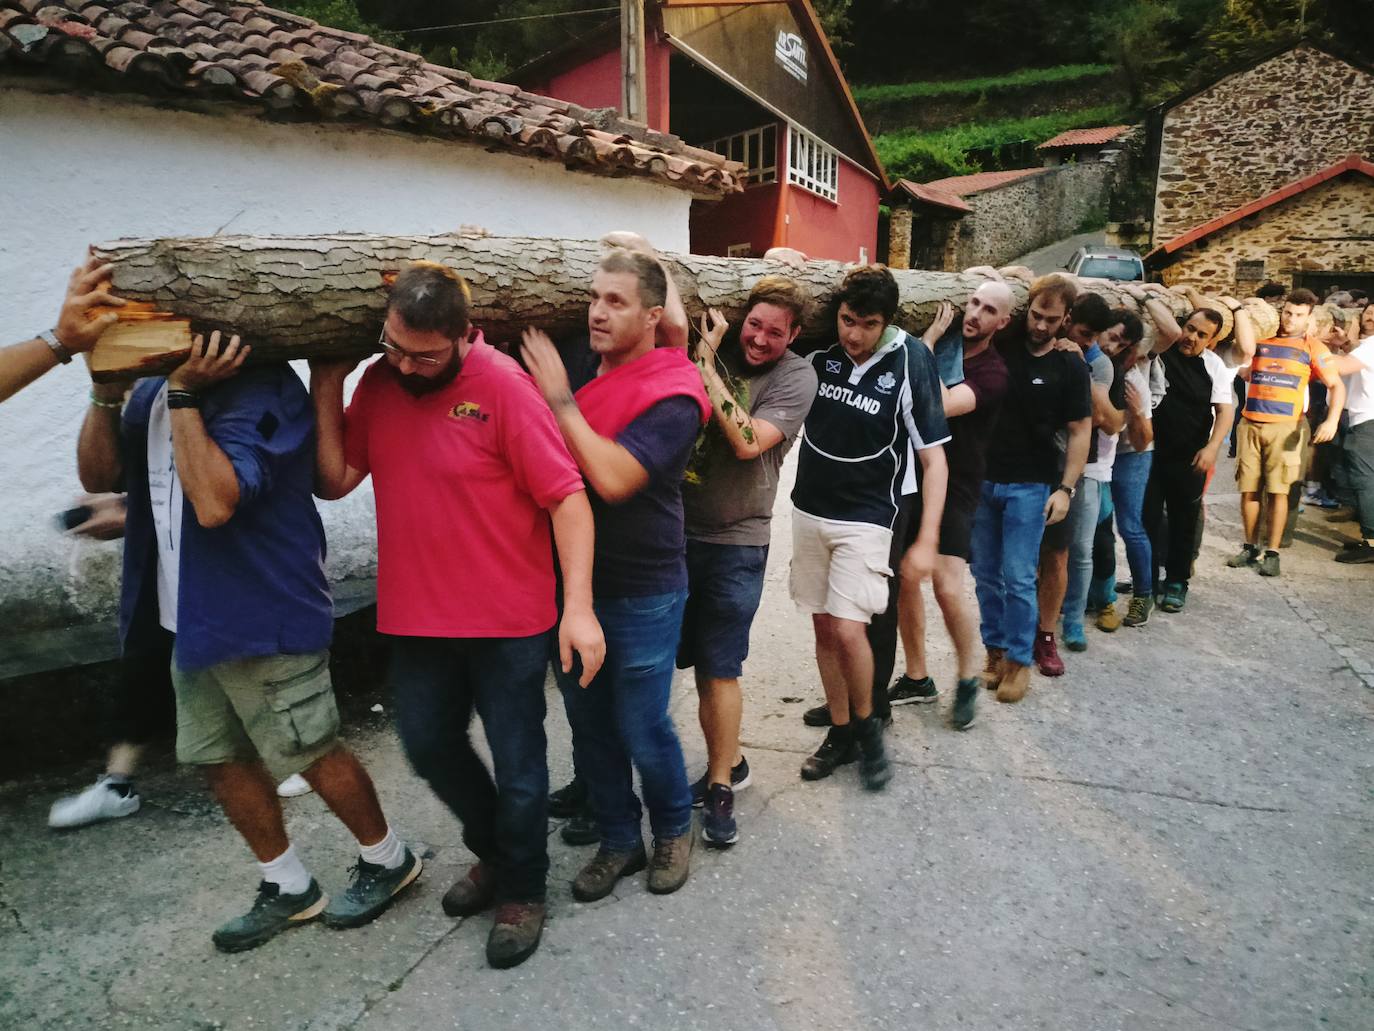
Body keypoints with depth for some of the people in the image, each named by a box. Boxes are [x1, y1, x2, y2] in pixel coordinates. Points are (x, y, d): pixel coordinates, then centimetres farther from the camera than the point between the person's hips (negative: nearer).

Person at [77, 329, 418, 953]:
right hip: (195, 621, 9)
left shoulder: (261, 391, -19)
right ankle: (289, 890, 32)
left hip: (263, 619, -9)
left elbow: (215, 502, -30)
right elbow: (98, 476, 5)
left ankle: (387, 859, 27)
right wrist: (106, 392, -8)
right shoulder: (153, 392, 8)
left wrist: (184, 395, -28)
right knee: (222, 759, 15)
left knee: (311, 754, 3)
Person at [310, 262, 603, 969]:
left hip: (510, 621, -6)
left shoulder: (502, 386, -18)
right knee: (430, 747, 19)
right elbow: (334, 480, 0)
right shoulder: (378, 384, 1)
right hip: (415, 618, 6)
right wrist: (326, 388, -9)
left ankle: (521, 891, 32)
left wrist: (578, 606, -25)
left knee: (517, 762, 8)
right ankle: (492, 850, 46)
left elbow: (567, 497, -20)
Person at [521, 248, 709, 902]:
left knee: (642, 727, 5)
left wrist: (561, 401, -20)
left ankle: (673, 829, 34)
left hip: (642, 593, -6)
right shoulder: (576, 365, 3)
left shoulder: (672, 397, -15)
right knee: (588, 722, 15)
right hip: (572, 579, 6)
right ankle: (619, 840, 35)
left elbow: (613, 478, -28)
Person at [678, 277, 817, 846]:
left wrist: (705, 365, -19)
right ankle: (728, 763, 31)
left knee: (718, 668, 0)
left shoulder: (796, 376, -7)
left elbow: (748, 442, -20)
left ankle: (720, 785, 17)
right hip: (677, 528, 4)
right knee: (699, 661, 11)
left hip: (735, 542, -4)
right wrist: (694, 346, -10)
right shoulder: (710, 347, 3)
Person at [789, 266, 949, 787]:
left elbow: (933, 458, -10)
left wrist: (926, 541, -14)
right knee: (823, 627, 9)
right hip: (809, 510, 4)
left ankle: (866, 725, 14)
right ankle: (840, 732, 25)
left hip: (866, 518, -4)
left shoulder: (910, 364, -13)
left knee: (848, 629, -13)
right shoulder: (818, 353, -4)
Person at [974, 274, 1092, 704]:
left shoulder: (1070, 367, -2)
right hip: (982, 478, 3)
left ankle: (1019, 660, 10)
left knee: (1019, 577, -4)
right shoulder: (1002, 347, 3)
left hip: (1028, 486, -3)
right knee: (986, 573, 9)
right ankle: (995, 648, 23)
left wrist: (1066, 488, -10)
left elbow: (1080, 432, -3)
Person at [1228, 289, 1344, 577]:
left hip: (1284, 427, -2)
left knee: (1278, 490, -4)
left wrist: (1332, 420, -13)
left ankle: (1272, 553, 4)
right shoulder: (1261, 340, 11)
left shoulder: (1312, 348, 6)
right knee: (1248, 489, 3)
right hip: (1250, 424, 2)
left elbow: (1337, 386, 2)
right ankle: (1250, 548, 16)